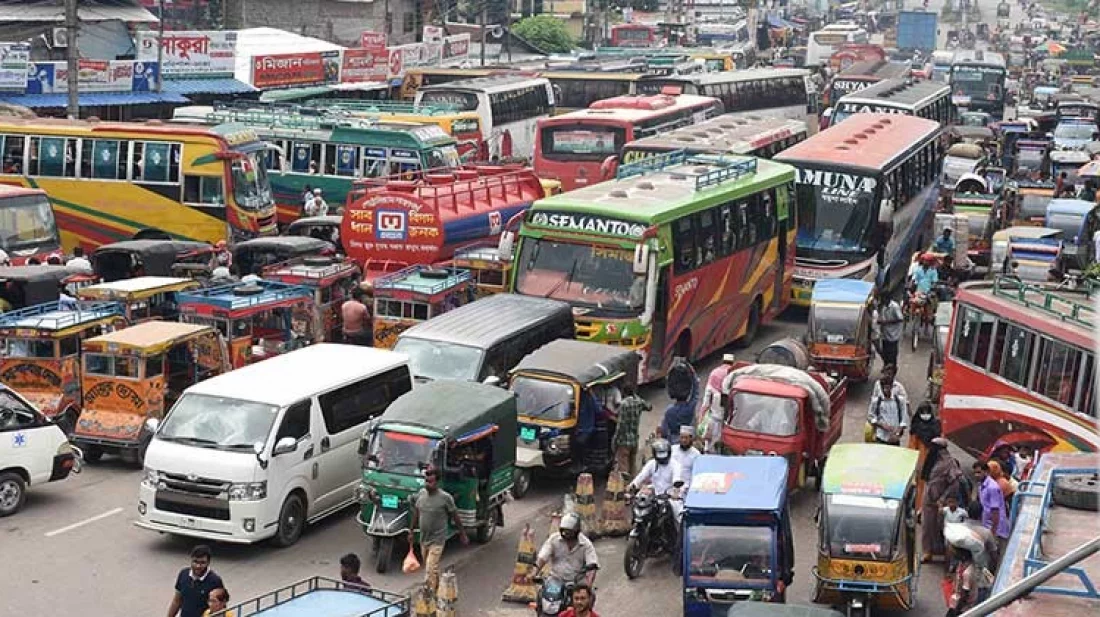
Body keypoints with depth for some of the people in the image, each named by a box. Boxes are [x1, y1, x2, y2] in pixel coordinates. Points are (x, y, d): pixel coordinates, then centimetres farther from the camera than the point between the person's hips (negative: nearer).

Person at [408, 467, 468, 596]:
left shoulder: (445, 498, -16)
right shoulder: (421, 493, 0)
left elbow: (455, 517, -5)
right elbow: (416, 513, 14)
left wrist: (463, 534, 2)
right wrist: (411, 531, 17)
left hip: (437, 541, -6)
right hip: (423, 539, 6)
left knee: (430, 571, -12)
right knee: (433, 569, 20)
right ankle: (438, 590, 38)